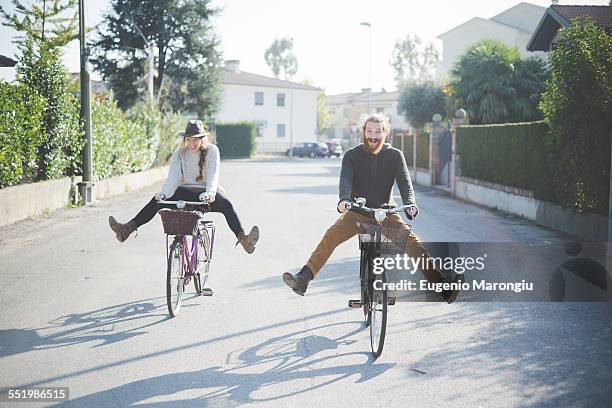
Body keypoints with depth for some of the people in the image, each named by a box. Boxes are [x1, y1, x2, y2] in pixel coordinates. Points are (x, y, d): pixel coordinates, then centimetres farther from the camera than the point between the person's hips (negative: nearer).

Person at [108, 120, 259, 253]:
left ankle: (243, 238, -45)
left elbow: (213, 175, -18)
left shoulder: (212, 151, -6)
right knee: (156, 201, -16)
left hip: (206, 192, -3)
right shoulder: (180, 154, 2)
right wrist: (163, 194, -28)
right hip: (186, 191, 3)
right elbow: (173, 176, -9)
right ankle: (127, 229, -20)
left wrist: (211, 193, -38)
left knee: (226, 204, -34)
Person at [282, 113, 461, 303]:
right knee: (330, 236, -25)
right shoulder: (352, 155, 0)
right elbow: (345, 179, -16)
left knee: (413, 243, -21)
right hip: (358, 211, 0)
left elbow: (405, 182, -10)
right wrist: (344, 199, -40)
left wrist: (410, 203, -32)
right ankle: (302, 279, -31)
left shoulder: (395, 155, 2)